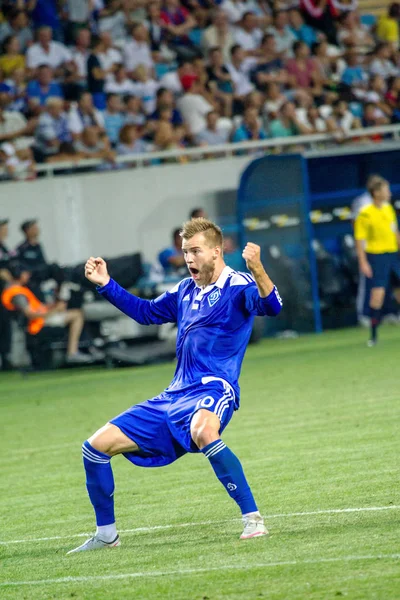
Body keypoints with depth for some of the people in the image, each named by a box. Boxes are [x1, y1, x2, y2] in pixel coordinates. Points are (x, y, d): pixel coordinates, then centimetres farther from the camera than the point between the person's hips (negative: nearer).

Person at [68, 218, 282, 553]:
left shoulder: (238, 287, -5)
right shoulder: (185, 291, 17)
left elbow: (272, 306, -25)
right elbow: (145, 312, 33)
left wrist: (257, 270, -42)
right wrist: (106, 285, 24)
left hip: (214, 389, -8)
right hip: (174, 397, 8)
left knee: (202, 431, -44)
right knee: (96, 447, 5)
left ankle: (253, 519, -36)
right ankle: (106, 535, 19)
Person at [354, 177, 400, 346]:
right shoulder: (365, 214, -11)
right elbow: (359, 239, -11)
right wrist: (363, 262, -15)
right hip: (376, 254, -7)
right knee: (378, 292, -11)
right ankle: (374, 335, -4)